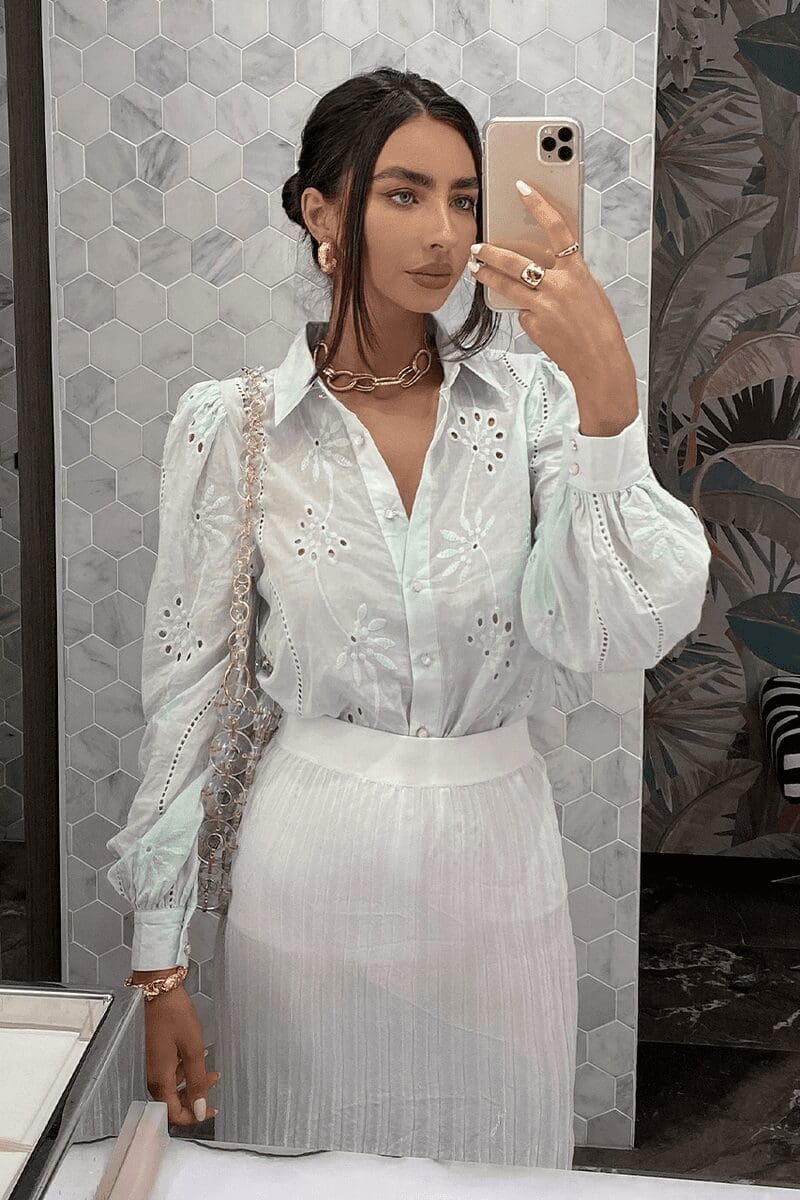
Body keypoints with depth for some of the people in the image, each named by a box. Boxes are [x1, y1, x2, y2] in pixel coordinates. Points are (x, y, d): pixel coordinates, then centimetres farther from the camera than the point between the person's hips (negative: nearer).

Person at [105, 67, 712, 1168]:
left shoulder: (532, 401, -3)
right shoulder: (230, 426, -6)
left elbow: (619, 636, -15)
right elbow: (185, 693, -2)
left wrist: (607, 395, -26)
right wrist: (159, 964, -1)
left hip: (499, 866, 2)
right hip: (313, 869, -1)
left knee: (497, 1168, 18)